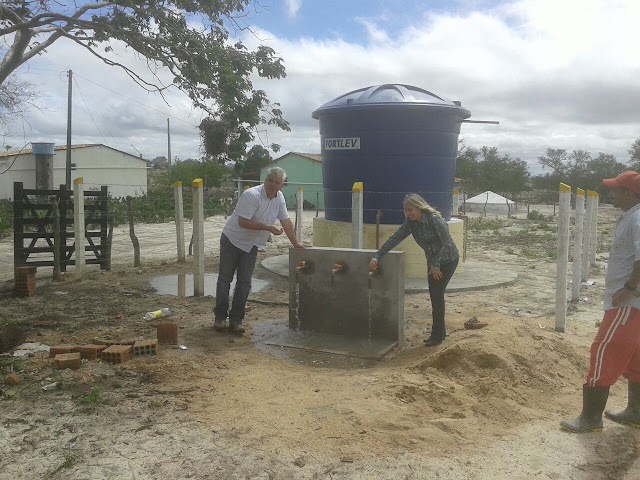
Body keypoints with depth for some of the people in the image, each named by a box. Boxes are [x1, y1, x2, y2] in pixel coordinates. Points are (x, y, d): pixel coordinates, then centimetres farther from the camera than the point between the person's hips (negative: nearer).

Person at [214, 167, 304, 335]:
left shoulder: (279, 197, -1)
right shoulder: (251, 195, -23)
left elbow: (286, 220, 6)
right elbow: (243, 222, -28)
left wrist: (296, 244, 7)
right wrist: (268, 228, -25)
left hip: (251, 245, 6)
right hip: (232, 240, -6)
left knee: (244, 283, 2)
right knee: (225, 279, 3)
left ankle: (236, 320, 7)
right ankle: (220, 317, 13)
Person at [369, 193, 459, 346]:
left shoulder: (434, 220, -26)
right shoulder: (411, 223, -6)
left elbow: (447, 243, -24)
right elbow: (395, 238, -10)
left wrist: (436, 265, -20)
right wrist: (377, 256, -18)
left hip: (447, 260, -7)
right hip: (433, 262, 7)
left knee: (437, 294, -10)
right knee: (435, 295, 9)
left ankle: (437, 335, -1)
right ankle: (440, 332, 22)